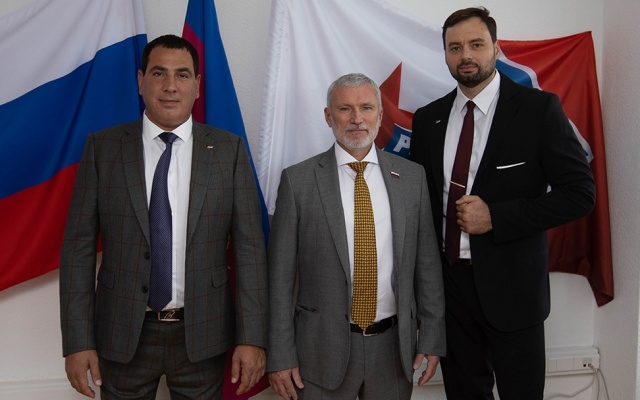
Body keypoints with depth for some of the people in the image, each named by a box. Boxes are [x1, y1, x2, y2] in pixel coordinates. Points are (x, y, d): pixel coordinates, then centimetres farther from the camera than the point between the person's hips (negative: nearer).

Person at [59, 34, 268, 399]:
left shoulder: (229, 149, -2)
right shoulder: (103, 148, -1)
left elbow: (250, 246, -4)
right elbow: (79, 245, -2)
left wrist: (252, 337, -8)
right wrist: (78, 341, -6)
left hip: (202, 333, 0)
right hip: (123, 333, 1)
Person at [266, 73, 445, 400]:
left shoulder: (411, 177, 2)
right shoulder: (298, 180, -5)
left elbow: (427, 263, 4)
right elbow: (280, 274, -5)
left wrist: (432, 337, 3)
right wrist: (280, 355, -6)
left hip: (394, 345, 2)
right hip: (323, 347, -2)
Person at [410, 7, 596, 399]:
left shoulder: (539, 108, -7)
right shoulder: (428, 119, 5)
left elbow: (581, 193, -9)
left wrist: (495, 217, -18)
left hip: (511, 283, -3)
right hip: (447, 278, 4)